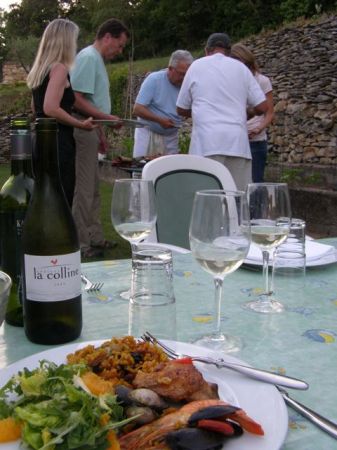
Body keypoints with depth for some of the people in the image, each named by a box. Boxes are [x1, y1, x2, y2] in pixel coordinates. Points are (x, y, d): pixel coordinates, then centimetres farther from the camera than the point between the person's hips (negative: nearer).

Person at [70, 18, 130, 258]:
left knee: (93, 188, 15)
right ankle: (80, 244, 2)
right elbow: (77, 100, -21)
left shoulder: (97, 59, 17)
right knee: (84, 189, -6)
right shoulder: (88, 57, -13)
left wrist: (99, 133, 21)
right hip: (83, 129, -10)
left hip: (91, 129, 10)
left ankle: (95, 238, 24)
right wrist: (107, 118, -18)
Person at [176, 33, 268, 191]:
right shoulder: (241, 68, 12)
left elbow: (181, 109, 15)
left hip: (206, 142, -1)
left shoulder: (196, 66, 10)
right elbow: (262, 107, 8)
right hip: (237, 142, 2)